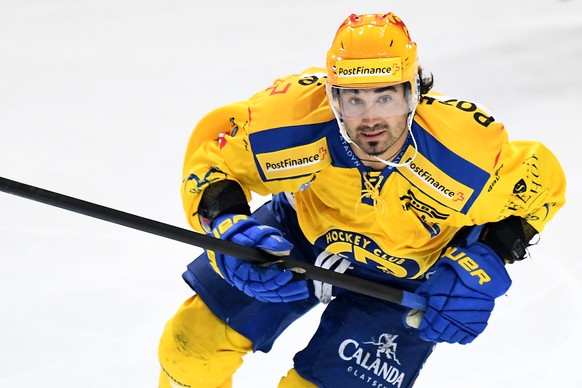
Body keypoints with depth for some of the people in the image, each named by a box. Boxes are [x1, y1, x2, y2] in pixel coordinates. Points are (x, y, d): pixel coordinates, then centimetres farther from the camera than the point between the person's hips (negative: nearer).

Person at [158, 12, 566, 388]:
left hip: (405, 282, -2)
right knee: (193, 343, 0)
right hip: (302, 232, 2)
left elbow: (540, 178, -15)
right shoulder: (294, 115, -34)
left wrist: (484, 264, -24)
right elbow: (211, 154, -17)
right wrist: (229, 224, -35)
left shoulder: (470, 149, -36)